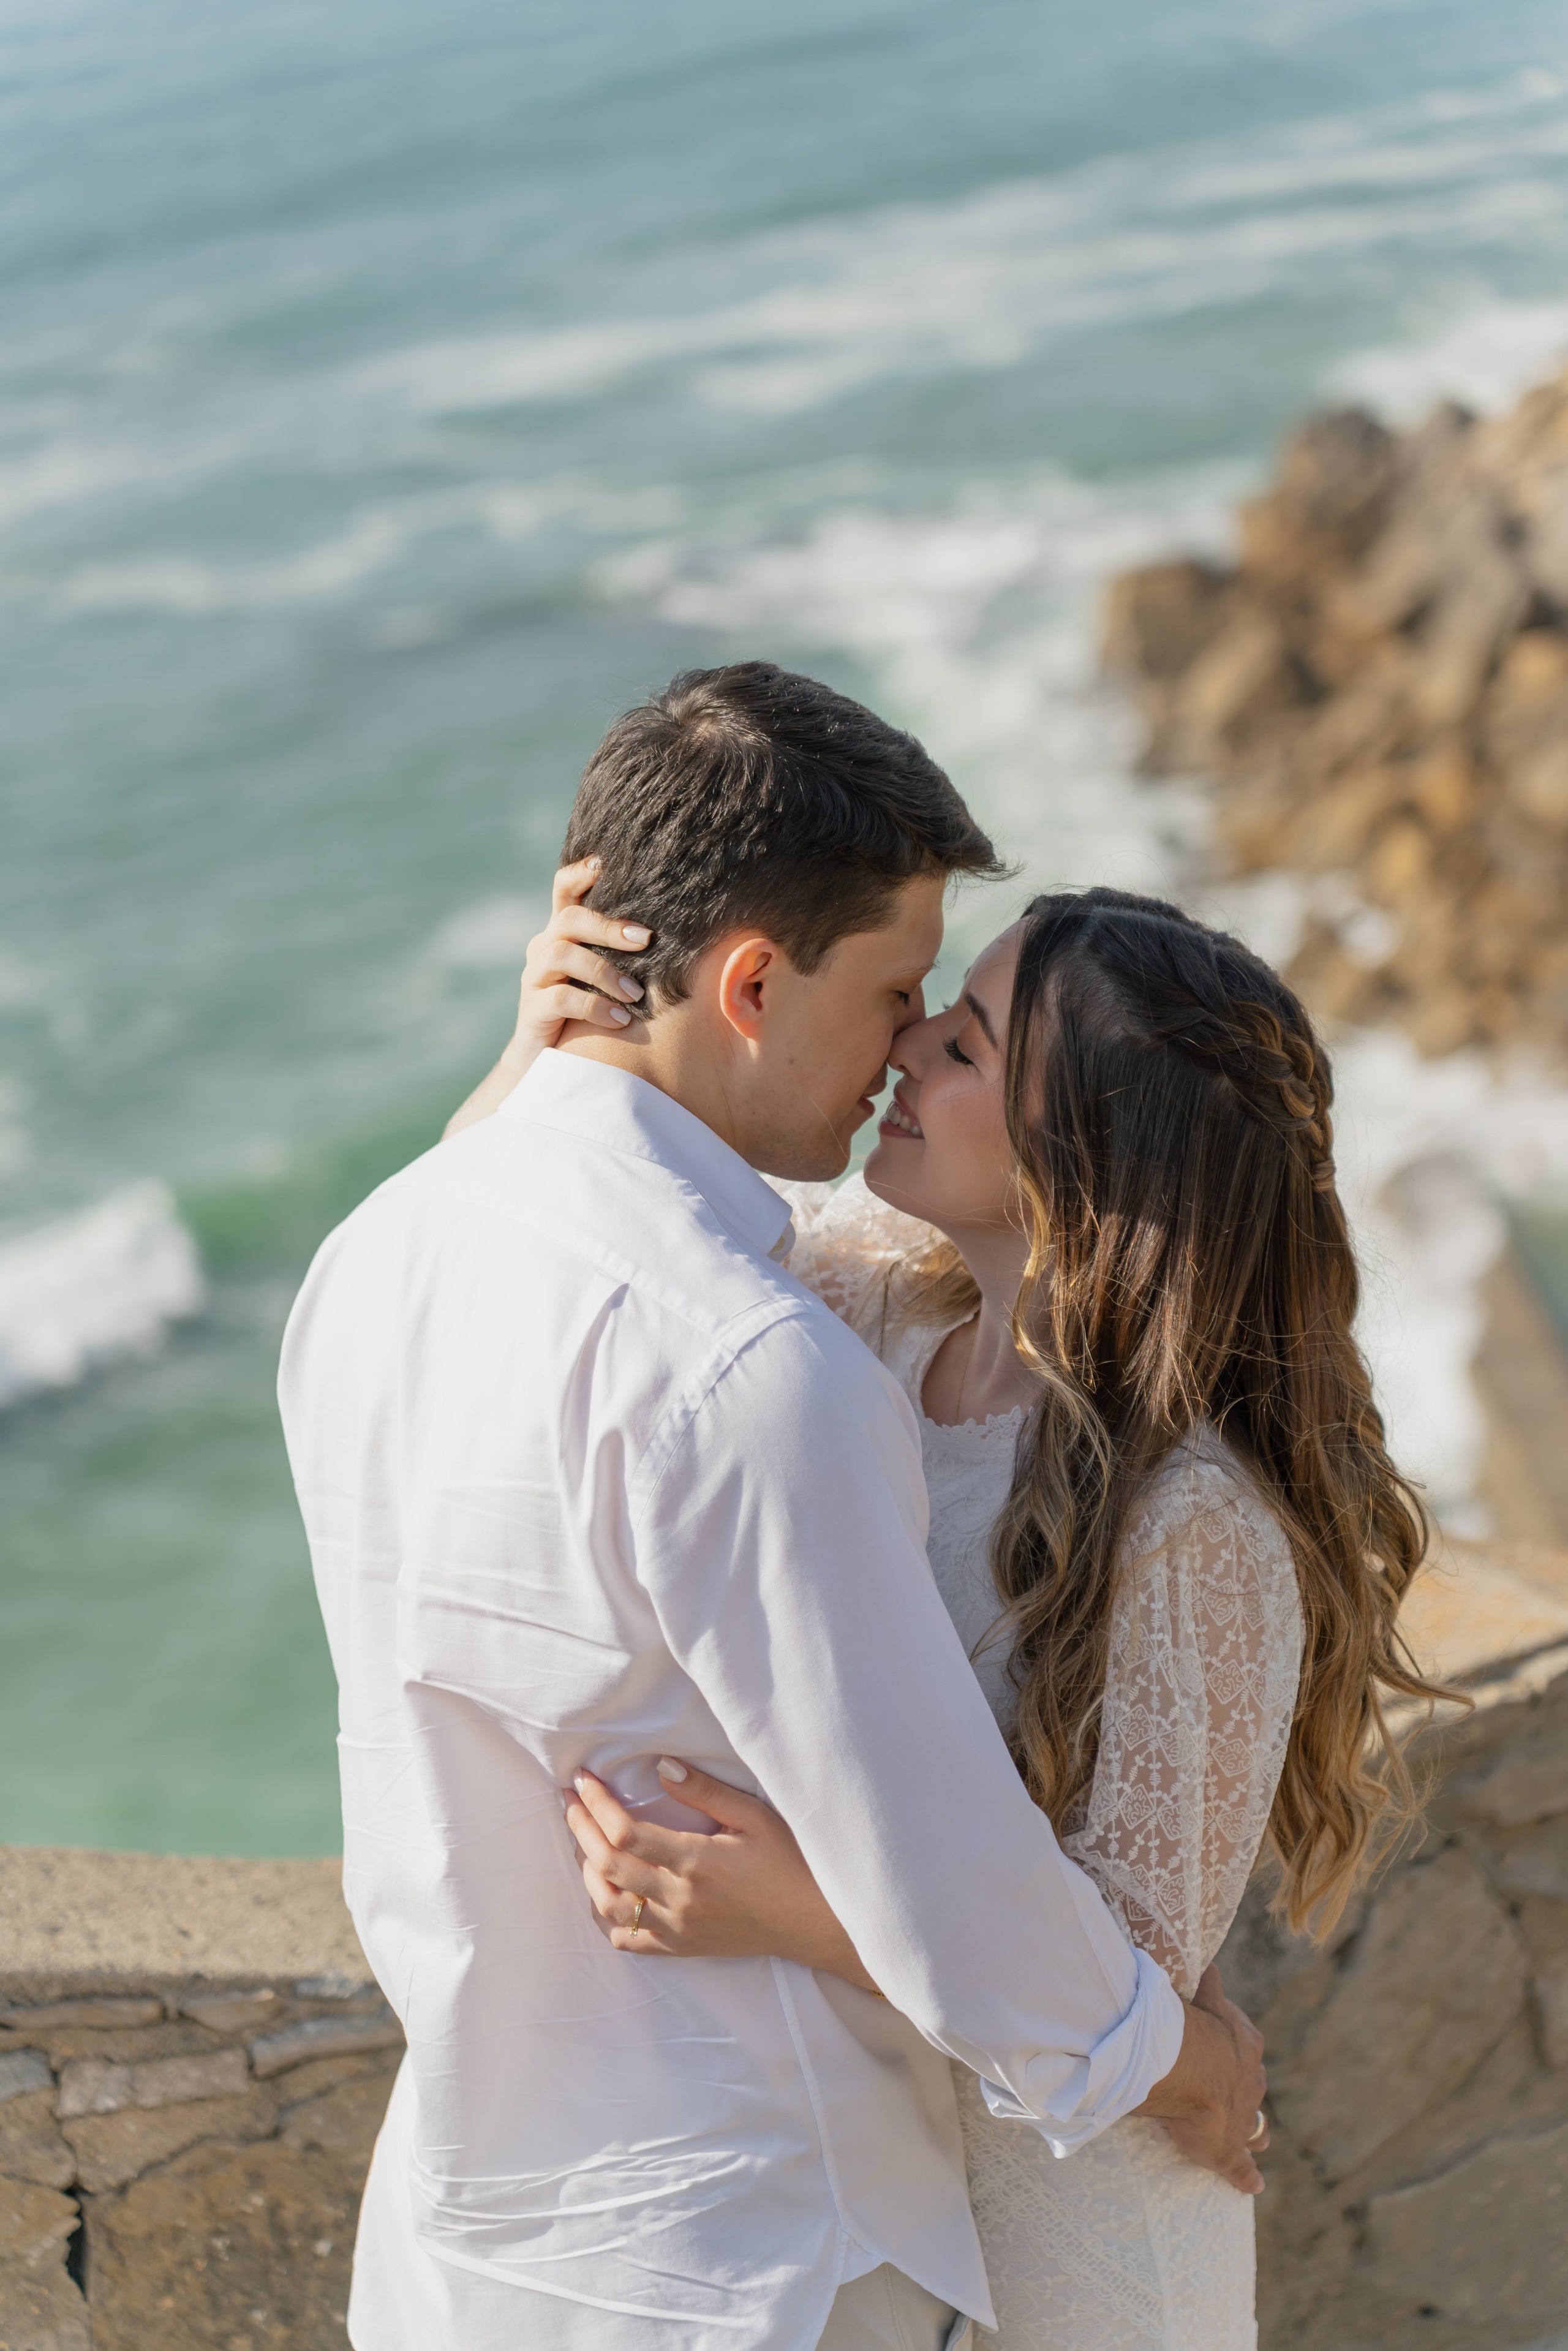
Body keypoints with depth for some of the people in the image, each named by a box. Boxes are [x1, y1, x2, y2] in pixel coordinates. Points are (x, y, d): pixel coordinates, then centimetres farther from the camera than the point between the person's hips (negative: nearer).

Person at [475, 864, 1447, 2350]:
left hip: (1057, 2209, -6)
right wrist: (549, 1040, -20)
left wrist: (799, 1919, -39)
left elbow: (1133, 1961, -24)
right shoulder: (882, 1294, -9)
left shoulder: (1196, 1528, -28)